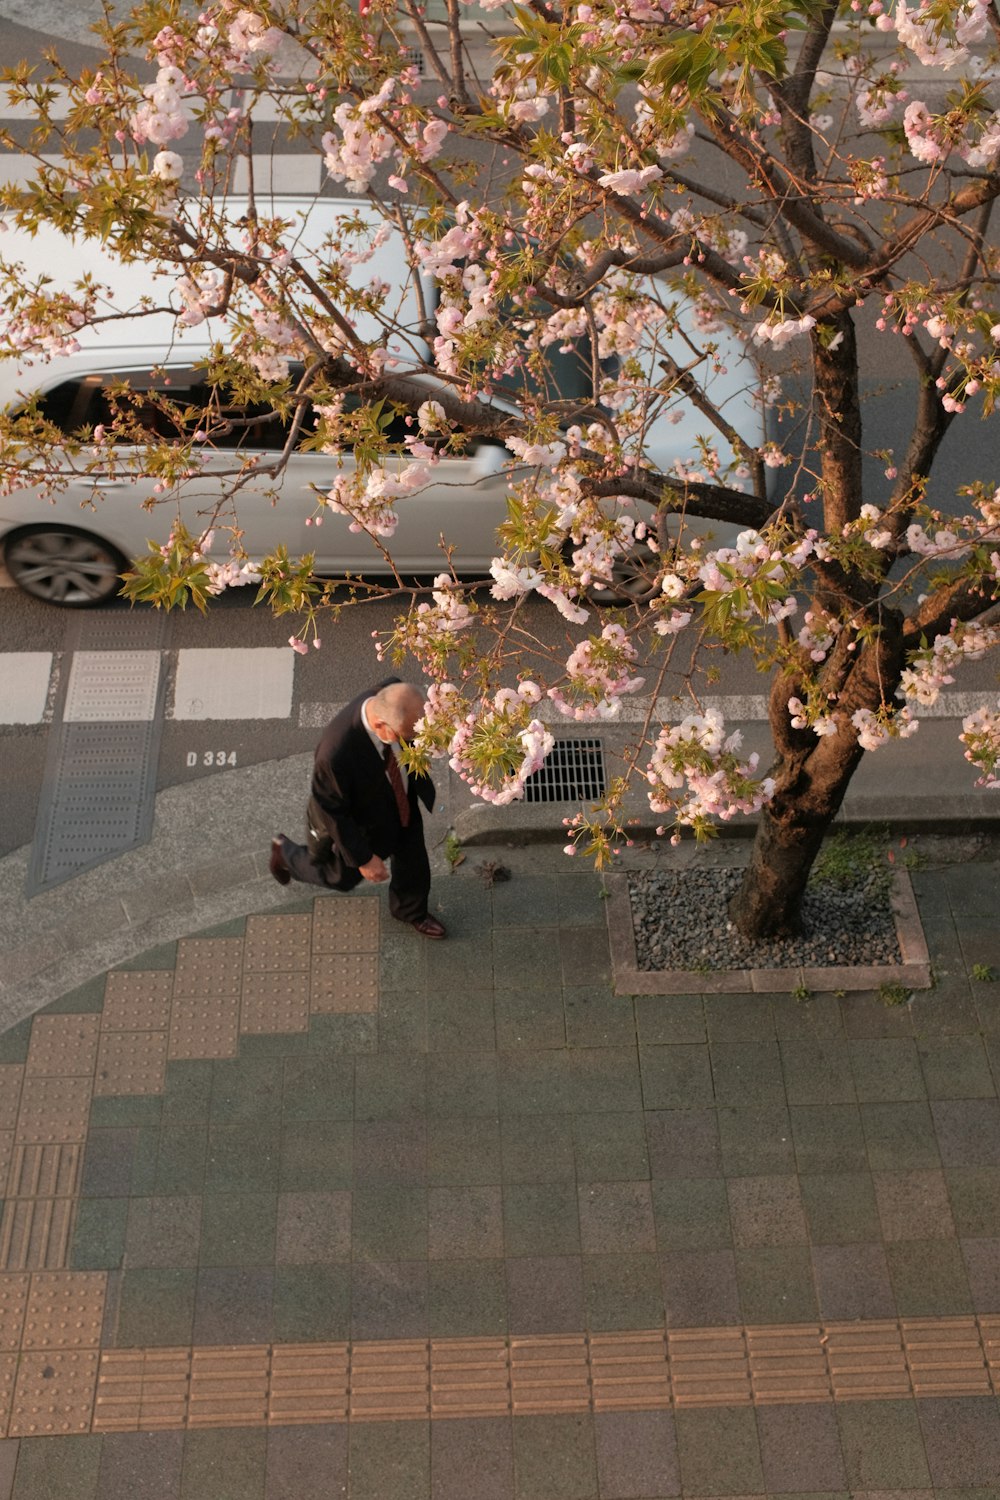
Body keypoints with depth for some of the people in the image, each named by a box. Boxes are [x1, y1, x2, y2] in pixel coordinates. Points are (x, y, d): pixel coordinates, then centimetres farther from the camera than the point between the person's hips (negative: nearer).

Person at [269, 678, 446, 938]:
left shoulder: (392, 697, -29)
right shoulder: (336, 753, -46)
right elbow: (331, 810, -26)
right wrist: (363, 858, -16)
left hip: (402, 803, 5)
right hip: (361, 824, -4)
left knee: (414, 864, 23)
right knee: (343, 877, 24)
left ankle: (410, 910, 55)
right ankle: (287, 853, 52)